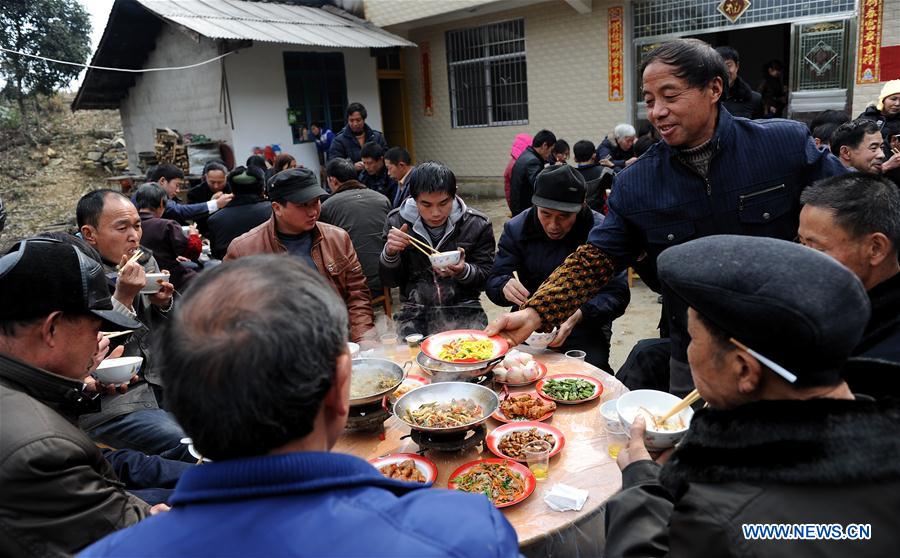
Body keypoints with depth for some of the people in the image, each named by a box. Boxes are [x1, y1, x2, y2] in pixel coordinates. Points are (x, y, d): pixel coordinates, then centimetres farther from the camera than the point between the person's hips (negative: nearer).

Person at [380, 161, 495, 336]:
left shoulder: (477, 224, -3)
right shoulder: (397, 221, 0)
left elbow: (487, 278, 2)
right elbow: (389, 281, 4)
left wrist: (463, 271, -20)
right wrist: (390, 253, -18)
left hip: (463, 310, 0)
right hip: (415, 313, 0)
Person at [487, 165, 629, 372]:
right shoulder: (516, 228, 0)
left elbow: (617, 293, -12)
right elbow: (493, 282, 1)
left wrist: (579, 315, -31)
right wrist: (505, 288, -25)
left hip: (584, 330, -2)